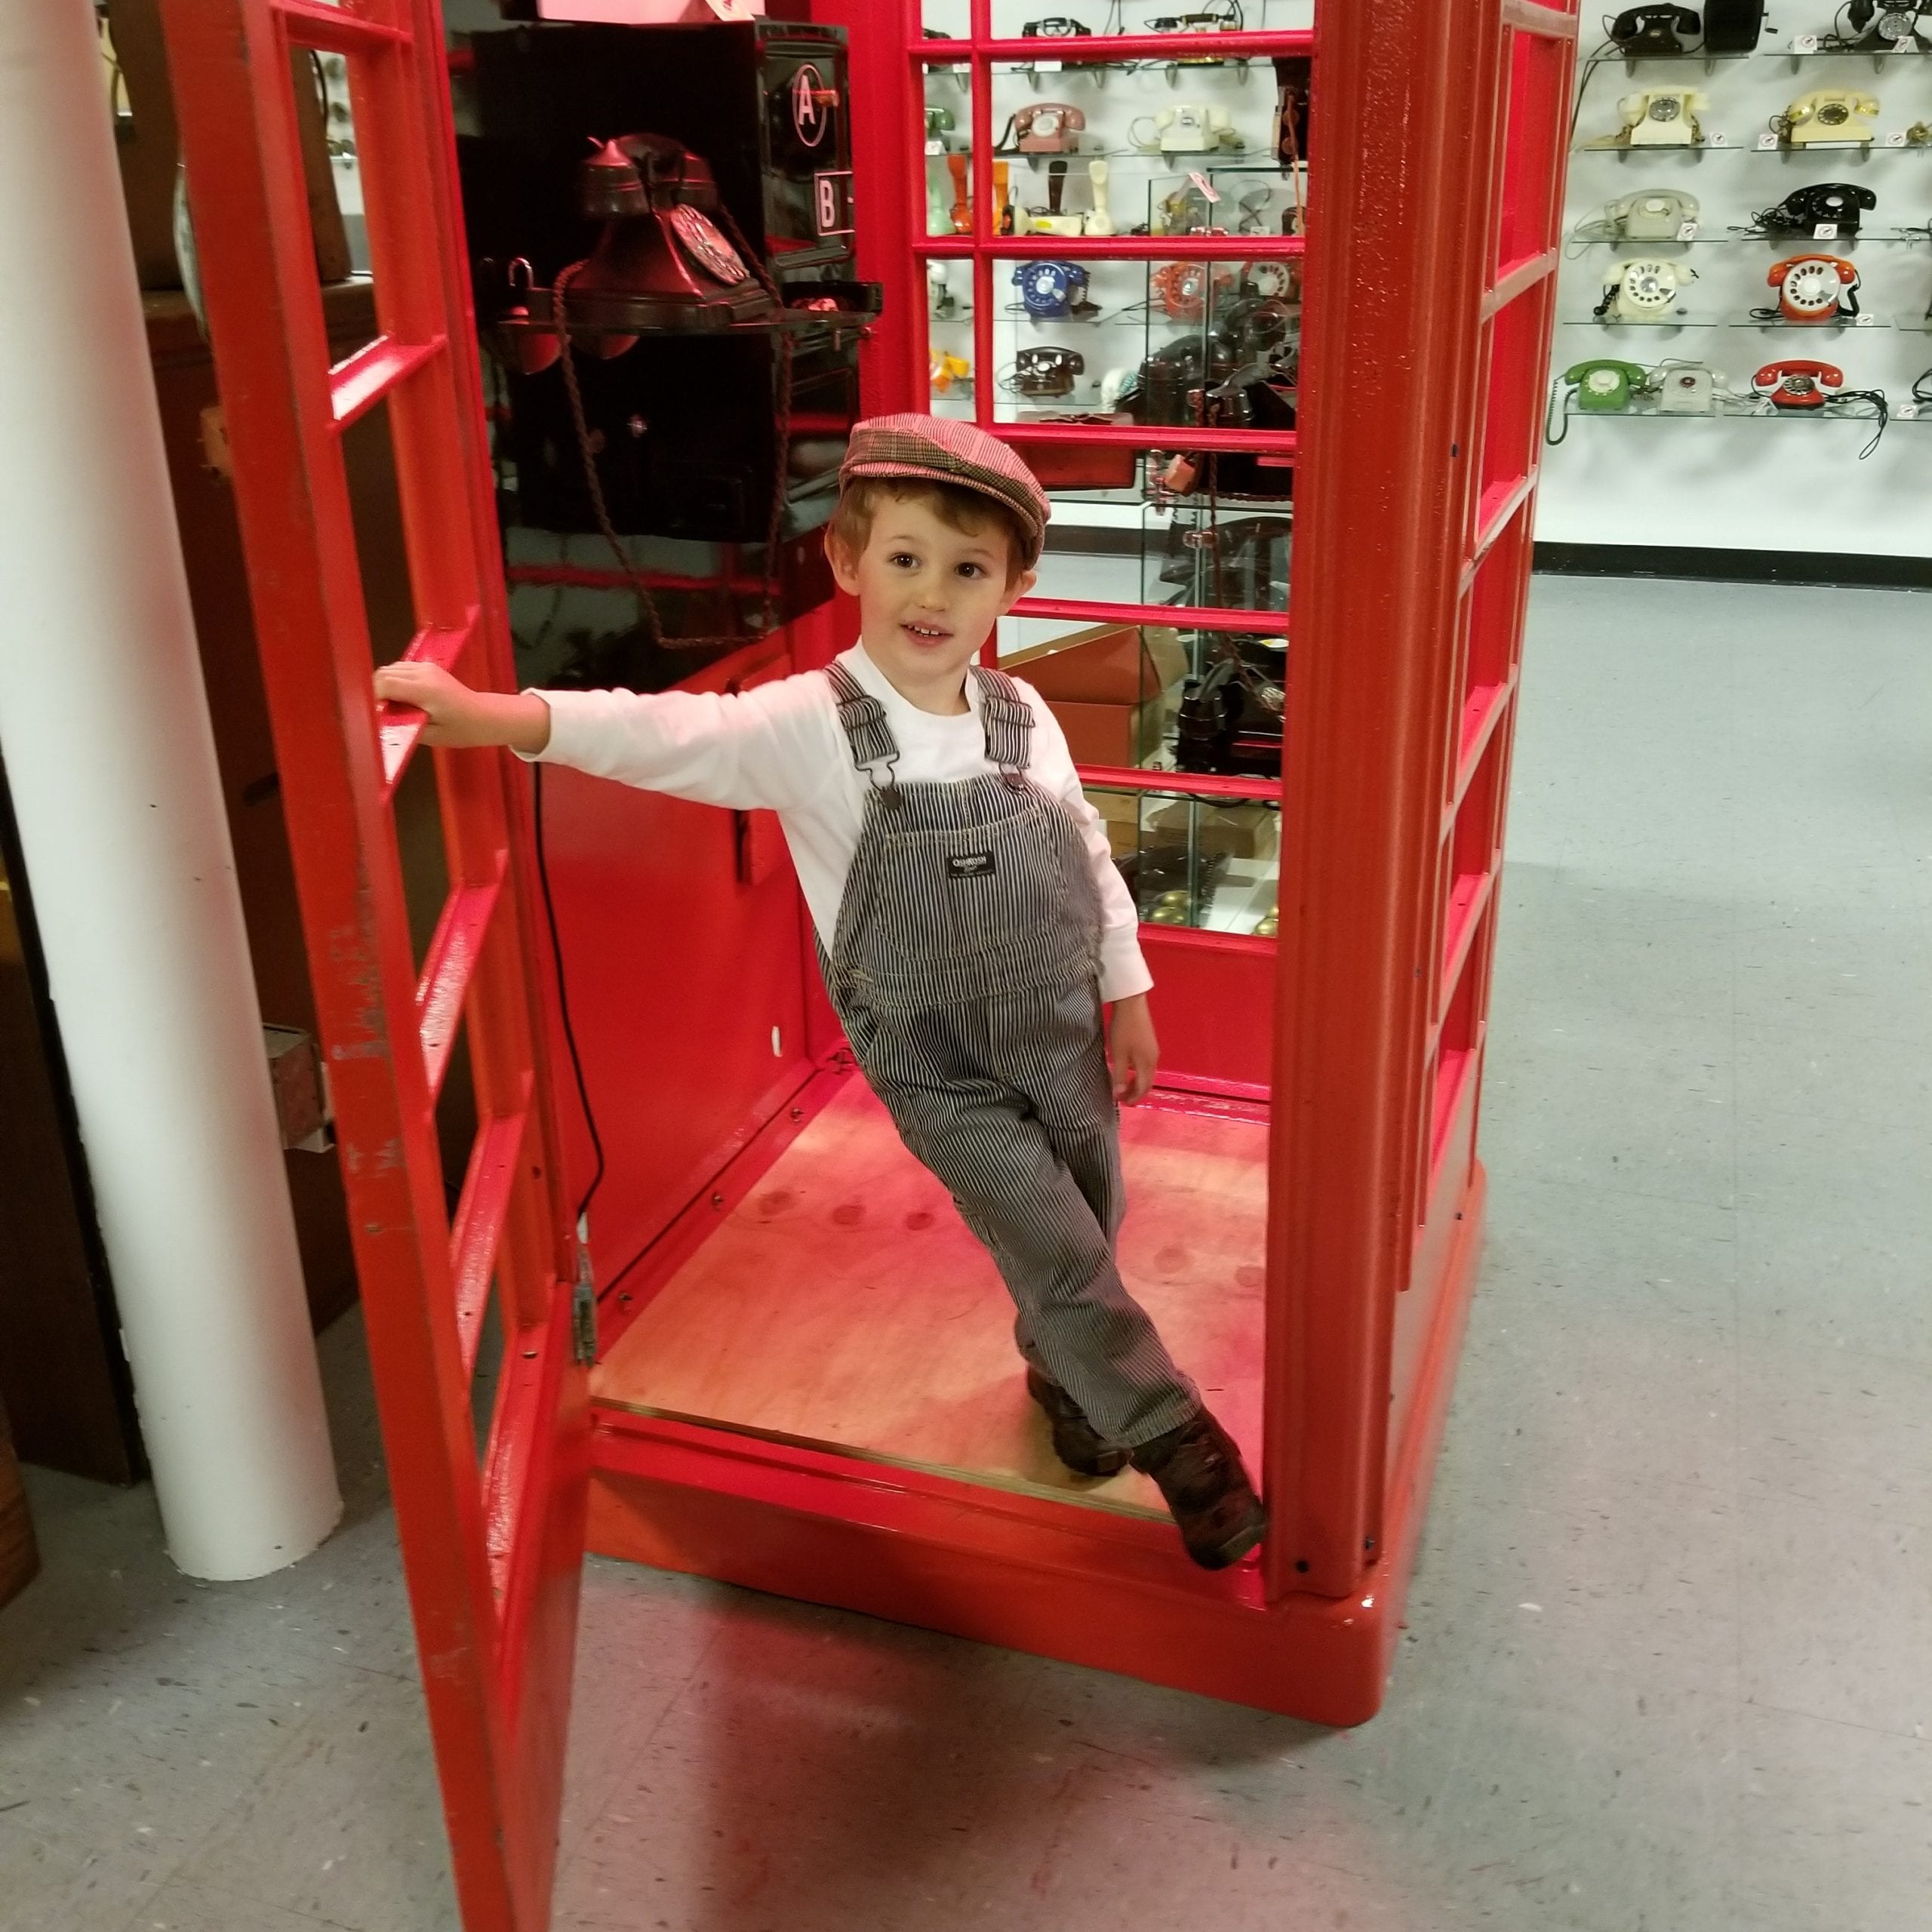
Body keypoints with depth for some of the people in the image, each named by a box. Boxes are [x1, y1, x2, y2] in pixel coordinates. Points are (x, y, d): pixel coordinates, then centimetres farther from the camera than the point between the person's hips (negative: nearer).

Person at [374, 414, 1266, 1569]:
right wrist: (489, 716, -46)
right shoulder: (811, 727, -20)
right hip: (939, 1071, -4)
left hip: (1064, 1037, 4)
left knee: (1093, 1222, 18)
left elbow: (1089, 856, 5)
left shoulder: (1023, 716, -6)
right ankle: (1177, 1438, 20)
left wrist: (1128, 992, 10)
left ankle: (1063, 1375, 49)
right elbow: (667, 735, -33)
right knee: (1060, 1254, -3)